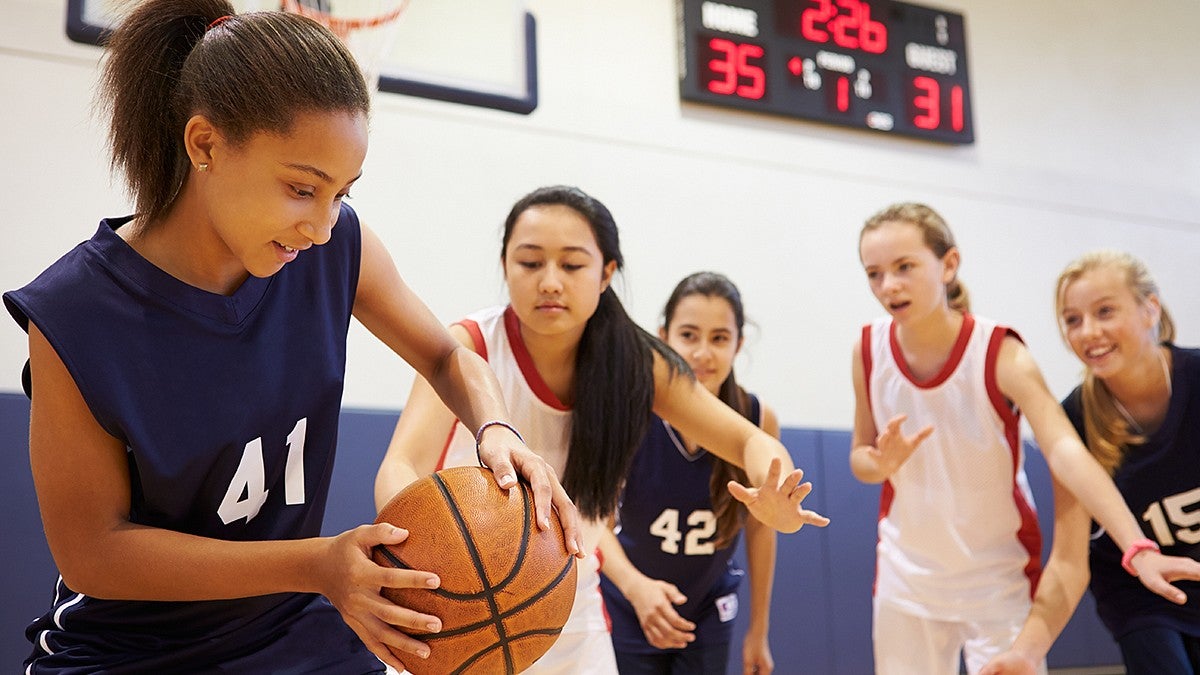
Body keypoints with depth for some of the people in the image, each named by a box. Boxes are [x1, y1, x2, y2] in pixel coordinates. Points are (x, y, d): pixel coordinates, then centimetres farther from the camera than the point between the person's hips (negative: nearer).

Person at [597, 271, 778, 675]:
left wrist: (758, 631, 4)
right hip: (628, 613, -1)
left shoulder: (759, 421, -15)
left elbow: (760, 528, -3)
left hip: (708, 618, 2)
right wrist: (635, 586, -38)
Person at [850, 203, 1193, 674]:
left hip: (999, 578, -3)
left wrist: (1136, 548, -47)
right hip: (905, 577, 3)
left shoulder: (1000, 353, -21)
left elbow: (1066, 452, -34)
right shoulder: (869, 350, -10)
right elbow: (860, 457, 1)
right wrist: (882, 463, -23)